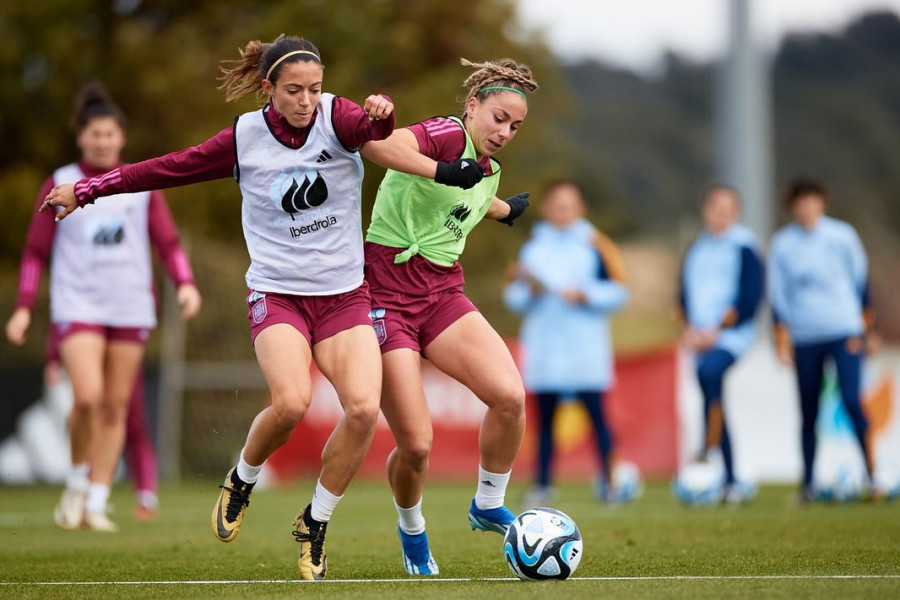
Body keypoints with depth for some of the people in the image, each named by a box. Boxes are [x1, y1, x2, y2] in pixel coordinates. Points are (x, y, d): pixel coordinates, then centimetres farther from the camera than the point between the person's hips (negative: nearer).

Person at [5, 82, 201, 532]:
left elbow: (167, 240, 10)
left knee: (116, 406, 1)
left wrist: (185, 283, -7)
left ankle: (96, 503, 8)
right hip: (77, 305, -2)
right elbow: (36, 251, 8)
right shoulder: (60, 184, 6)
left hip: (131, 306, 2)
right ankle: (77, 480, 6)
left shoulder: (141, 184, 11)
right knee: (88, 397, -19)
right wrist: (24, 307, 1)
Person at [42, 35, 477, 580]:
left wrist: (381, 111, -52)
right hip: (277, 293, -1)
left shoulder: (335, 117, -4)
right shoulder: (245, 138, -2)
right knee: (291, 402, -26)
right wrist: (87, 190, 13)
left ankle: (315, 525, 3)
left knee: (364, 408, -20)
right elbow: (170, 168, 8)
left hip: (344, 295, 1)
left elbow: (372, 126, -27)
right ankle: (242, 482, 7)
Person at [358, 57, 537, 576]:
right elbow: (376, 144, -35)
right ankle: (412, 530, 23)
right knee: (416, 445, -10)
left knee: (510, 397, -17)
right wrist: (443, 170, -39)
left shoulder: (488, 171, 12)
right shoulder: (448, 135, -14)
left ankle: (488, 507, 7)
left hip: (443, 292, 7)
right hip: (388, 293, -7)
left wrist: (506, 209, 52)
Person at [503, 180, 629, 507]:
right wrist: (529, 289, -9)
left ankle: (607, 481, -1)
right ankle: (542, 484, 9)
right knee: (544, 416, 4)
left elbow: (617, 292, -1)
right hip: (543, 346, 3)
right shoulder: (531, 247, 11)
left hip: (586, 348, -3)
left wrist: (585, 295, -15)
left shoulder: (594, 245, 2)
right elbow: (514, 298, 12)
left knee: (596, 411, -7)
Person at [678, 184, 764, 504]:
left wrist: (717, 330, -13)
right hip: (702, 338, 7)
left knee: (709, 371, -34)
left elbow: (749, 297, -10)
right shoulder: (696, 250, 16)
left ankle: (710, 446, -33)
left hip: (732, 333, -7)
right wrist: (690, 328, 3)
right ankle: (732, 481, 9)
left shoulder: (744, 248, -3)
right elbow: (685, 294, 20)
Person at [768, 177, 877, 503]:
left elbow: (861, 280, 9)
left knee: (851, 400, -16)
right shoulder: (782, 243, 4)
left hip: (844, 332, -2)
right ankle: (808, 485, 13)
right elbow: (778, 293, 9)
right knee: (808, 413, 4)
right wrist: (782, 337, 3)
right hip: (805, 338, 2)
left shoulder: (842, 235, 2)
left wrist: (864, 328, 5)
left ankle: (871, 472, -9)